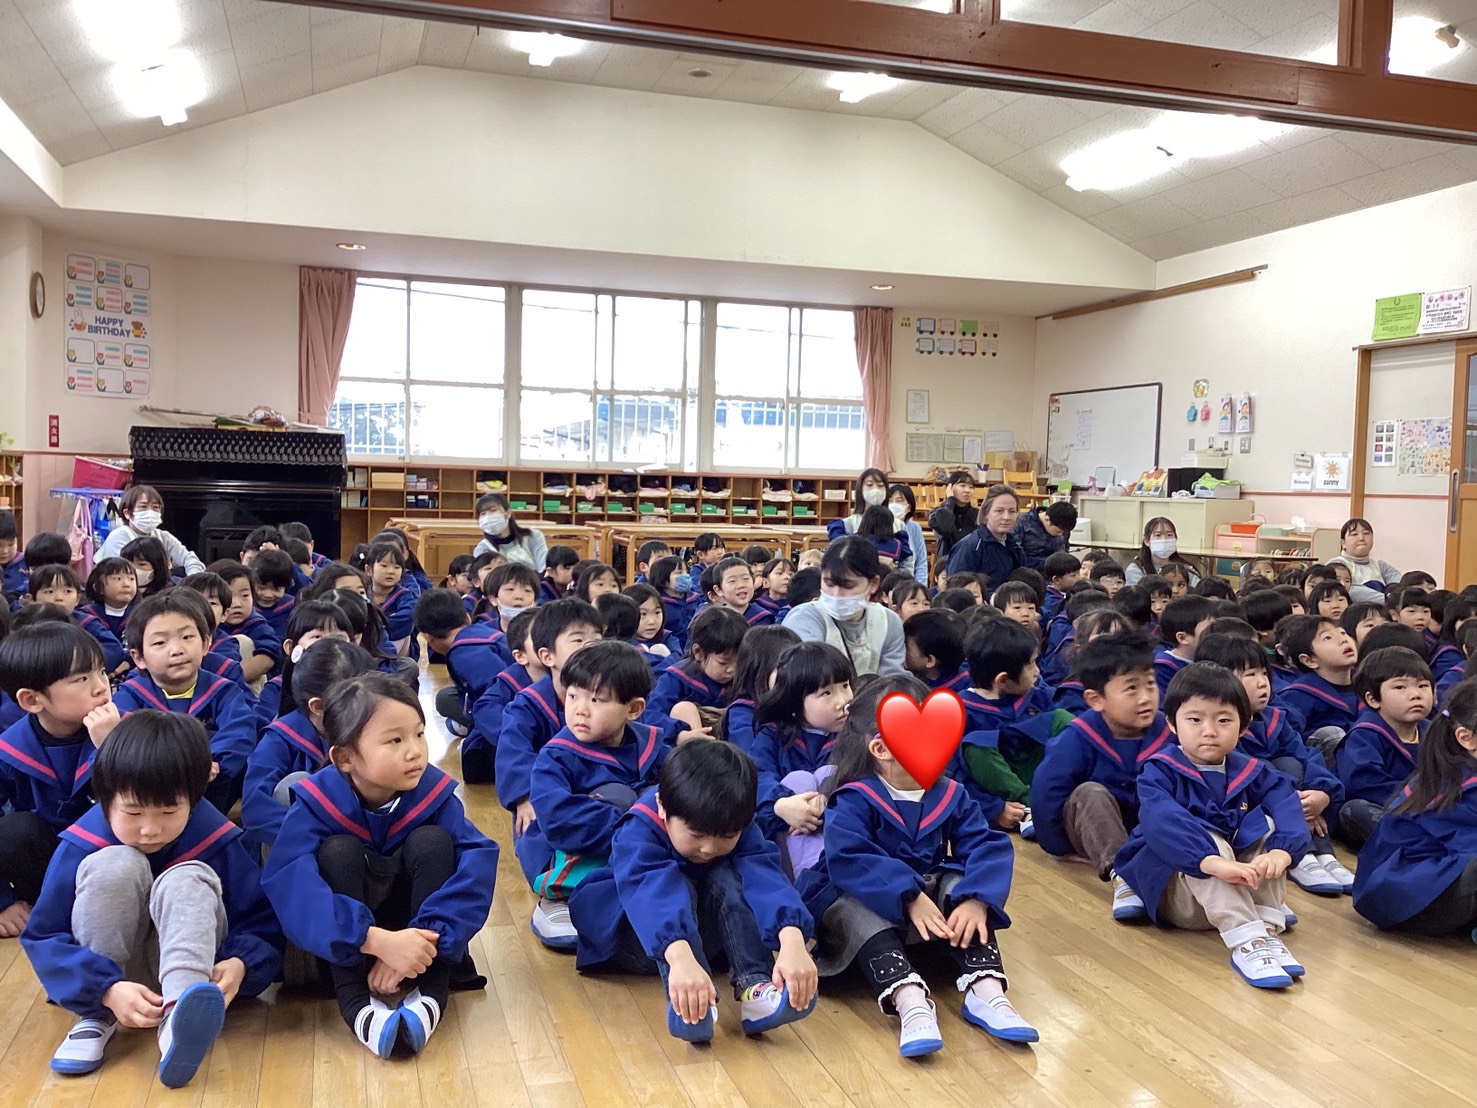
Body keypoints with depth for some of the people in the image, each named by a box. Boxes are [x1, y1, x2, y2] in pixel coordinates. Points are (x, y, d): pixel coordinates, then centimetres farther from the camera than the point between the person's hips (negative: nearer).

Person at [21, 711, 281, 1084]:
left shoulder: (215, 839, -15)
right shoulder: (84, 844, -16)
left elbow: (262, 923, -12)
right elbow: (44, 937, -19)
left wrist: (241, 963, -36)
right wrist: (106, 989, -36)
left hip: (189, 967, 0)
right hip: (107, 972, 0)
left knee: (188, 881, -29)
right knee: (116, 866, -26)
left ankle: (178, 1015, -49)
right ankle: (96, 1018, -19)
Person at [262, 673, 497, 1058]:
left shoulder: (433, 792, -16)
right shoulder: (318, 801, -21)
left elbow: (479, 860, -29)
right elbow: (286, 882, -36)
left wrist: (424, 936, -42)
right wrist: (376, 940, -48)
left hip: (411, 928, 1)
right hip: (346, 947, -1)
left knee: (431, 840, -23)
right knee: (339, 851, -26)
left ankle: (431, 991, -29)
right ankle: (357, 1002, -35)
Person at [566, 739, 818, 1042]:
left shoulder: (739, 829, -17)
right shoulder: (639, 831, -29)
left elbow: (766, 879, -36)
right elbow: (649, 893, -48)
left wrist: (792, 941, -56)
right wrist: (679, 957, -67)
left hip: (702, 932, 3)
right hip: (646, 937, -3)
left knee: (726, 878, -27)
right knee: (672, 887, -34)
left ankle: (754, 985, -39)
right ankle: (686, 1002, -52)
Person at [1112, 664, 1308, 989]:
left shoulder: (1252, 772, 4)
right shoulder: (1161, 771, -10)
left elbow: (1287, 808, -16)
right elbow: (1161, 822, -31)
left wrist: (1280, 851, -38)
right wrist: (1212, 861, -47)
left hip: (1233, 890, 4)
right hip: (1170, 891, -4)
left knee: (1267, 825, -14)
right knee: (1202, 838, -30)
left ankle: (1268, 927, -24)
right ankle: (1246, 941, -42)